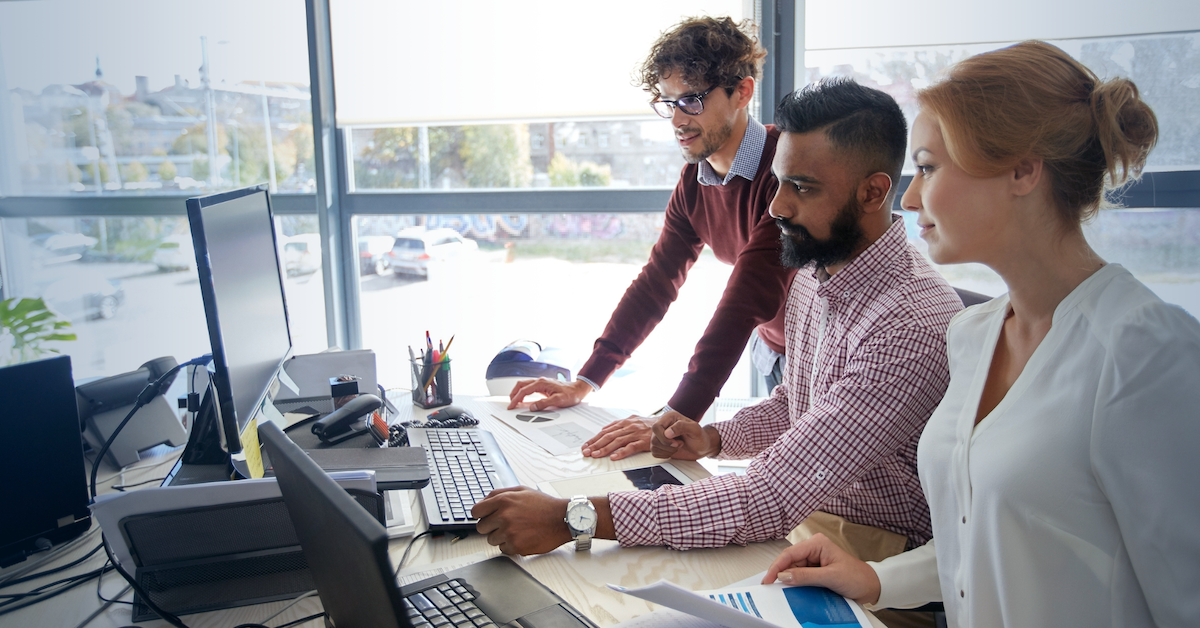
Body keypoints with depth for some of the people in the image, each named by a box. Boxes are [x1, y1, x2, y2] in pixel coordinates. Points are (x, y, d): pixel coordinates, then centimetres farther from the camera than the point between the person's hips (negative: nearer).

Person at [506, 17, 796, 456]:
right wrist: (585, 382, -3)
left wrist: (677, 418, -36)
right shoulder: (694, 181, 0)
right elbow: (656, 283, 2)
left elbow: (747, 300, -33)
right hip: (777, 356, 6)